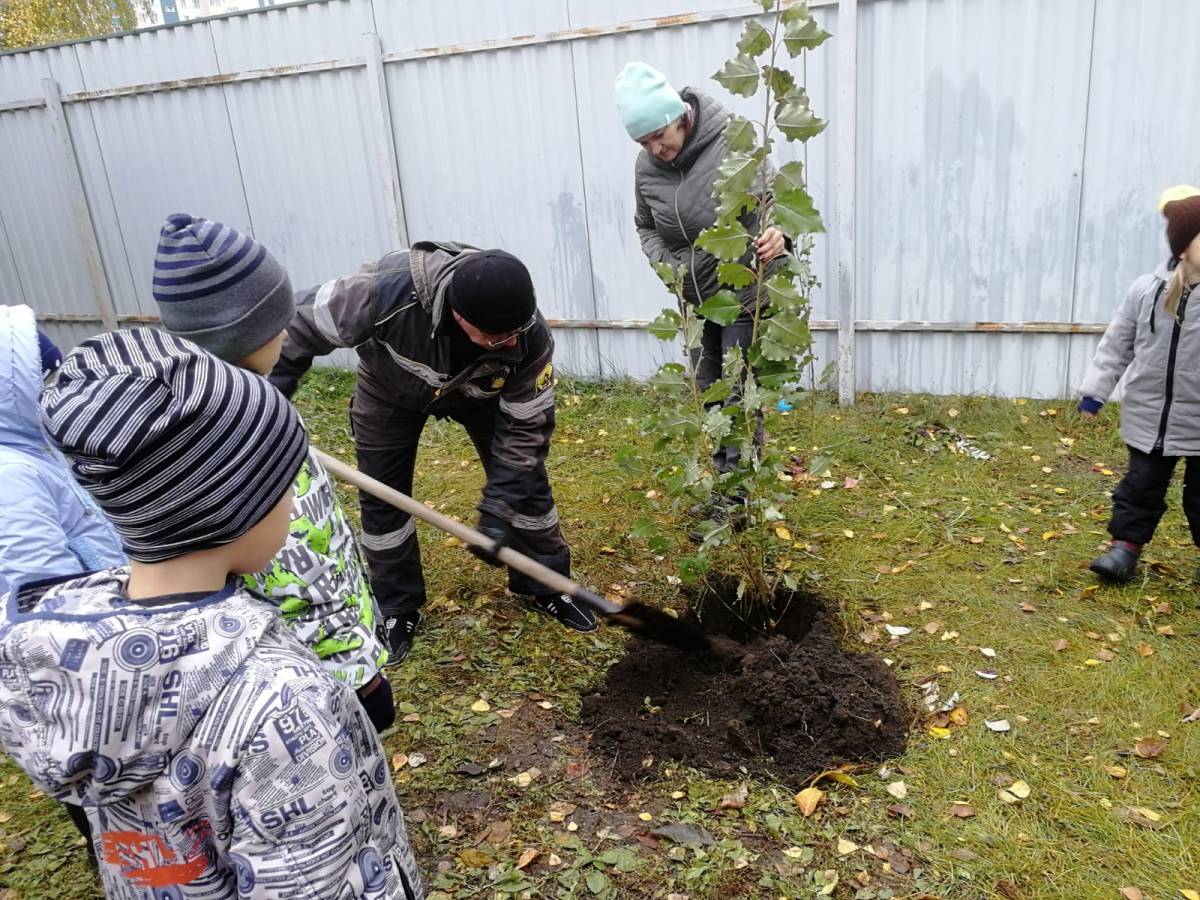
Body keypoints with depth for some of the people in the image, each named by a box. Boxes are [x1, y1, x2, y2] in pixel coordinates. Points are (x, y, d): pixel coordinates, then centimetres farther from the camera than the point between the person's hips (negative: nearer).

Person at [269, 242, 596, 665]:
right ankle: (396, 608, 21)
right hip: (391, 385, -1)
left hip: (478, 389, 1)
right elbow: (303, 322, -28)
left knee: (525, 479, -1)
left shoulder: (531, 339, -37)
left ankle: (544, 585, 21)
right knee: (381, 495, 1)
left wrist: (498, 510, -29)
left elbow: (525, 427, -26)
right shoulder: (390, 292, -45)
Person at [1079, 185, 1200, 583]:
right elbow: (1117, 344, 3)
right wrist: (1095, 390, 1)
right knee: (1141, 484, 11)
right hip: (1149, 416, 1)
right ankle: (1126, 545, 21)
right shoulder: (1147, 290, -5)